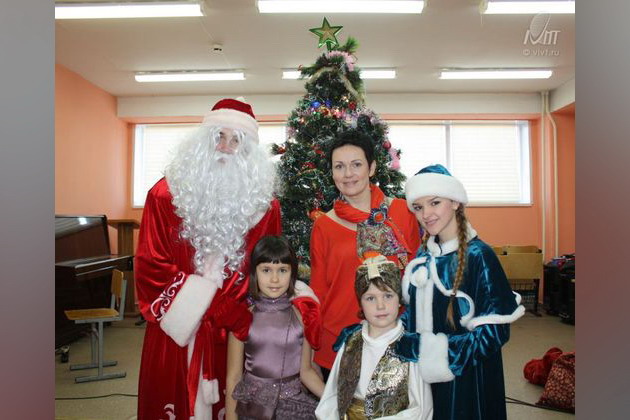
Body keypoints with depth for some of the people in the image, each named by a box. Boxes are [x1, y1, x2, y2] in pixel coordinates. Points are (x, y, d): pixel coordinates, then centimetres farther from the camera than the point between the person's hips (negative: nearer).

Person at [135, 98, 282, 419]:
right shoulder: (166, 194, -3)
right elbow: (151, 267, -5)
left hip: (232, 333, 1)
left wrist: (233, 316, -10)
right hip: (176, 332, 0)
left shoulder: (263, 204, -1)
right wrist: (210, 302, -10)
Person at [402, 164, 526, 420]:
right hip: (423, 374, 5)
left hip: (463, 379, -5)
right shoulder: (423, 255, 2)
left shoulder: (477, 255, -17)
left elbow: (496, 331, -19)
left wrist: (439, 351, -22)